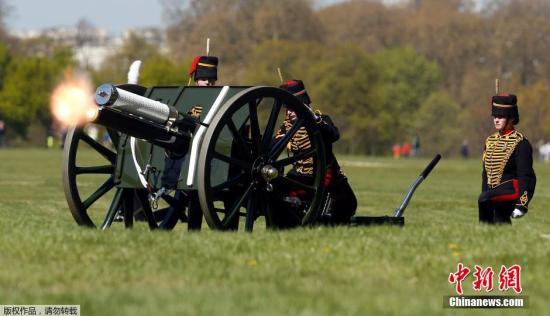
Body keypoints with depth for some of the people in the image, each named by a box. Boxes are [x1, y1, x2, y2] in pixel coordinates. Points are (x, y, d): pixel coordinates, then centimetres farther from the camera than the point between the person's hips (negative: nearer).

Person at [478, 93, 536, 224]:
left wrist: (522, 205, -21)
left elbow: (525, 176, -13)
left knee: (484, 199, -32)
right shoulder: (490, 141, 13)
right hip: (493, 192, 8)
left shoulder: (520, 143, -9)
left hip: (511, 190, -8)